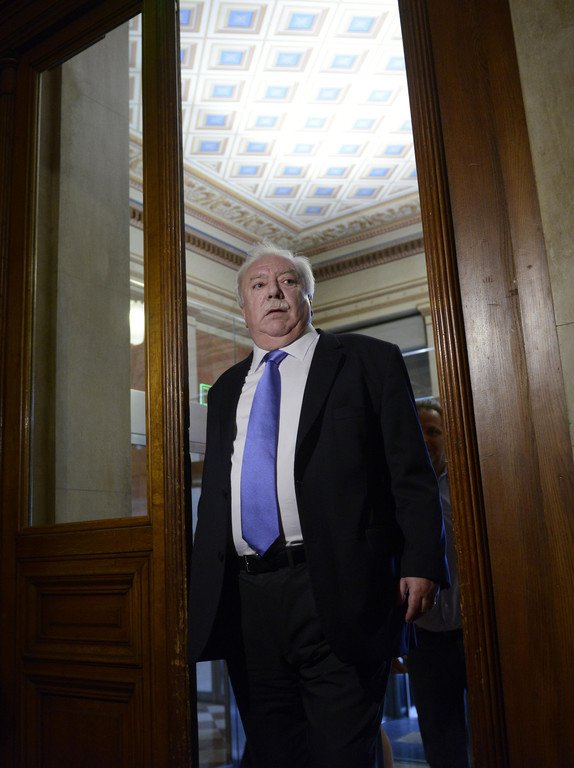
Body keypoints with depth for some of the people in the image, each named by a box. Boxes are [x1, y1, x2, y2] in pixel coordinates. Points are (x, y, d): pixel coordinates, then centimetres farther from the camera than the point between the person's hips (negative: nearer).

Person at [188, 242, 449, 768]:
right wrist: (203, 588, 12)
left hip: (338, 595, -4)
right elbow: (215, 491, 18)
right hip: (245, 600, 5)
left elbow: (413, 473, -2)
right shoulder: (227, 388, 19)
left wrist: (421, 563, -12)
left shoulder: (369, 361, 5)